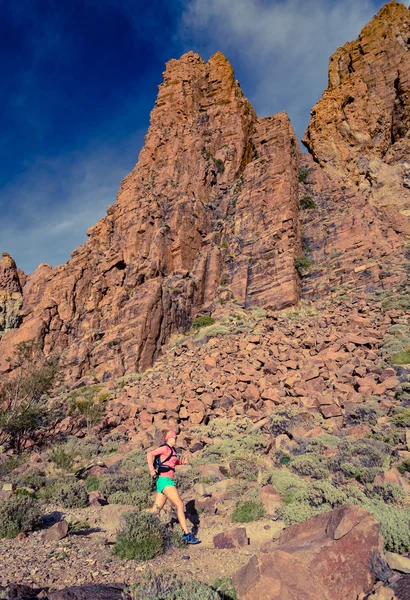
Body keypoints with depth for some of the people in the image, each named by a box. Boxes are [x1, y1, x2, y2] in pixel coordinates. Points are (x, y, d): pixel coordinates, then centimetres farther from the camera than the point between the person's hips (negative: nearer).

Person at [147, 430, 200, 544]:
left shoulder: (172, 450, 18)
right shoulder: (165, 448, -6)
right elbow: (150, 454, -13)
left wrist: (181, 462, 12)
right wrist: (151, 469, -22)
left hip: (163, 482, 9)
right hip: (165, 480, -9)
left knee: (155, 510, 10)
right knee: (180, 505, -13)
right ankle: (187, 535, -13)